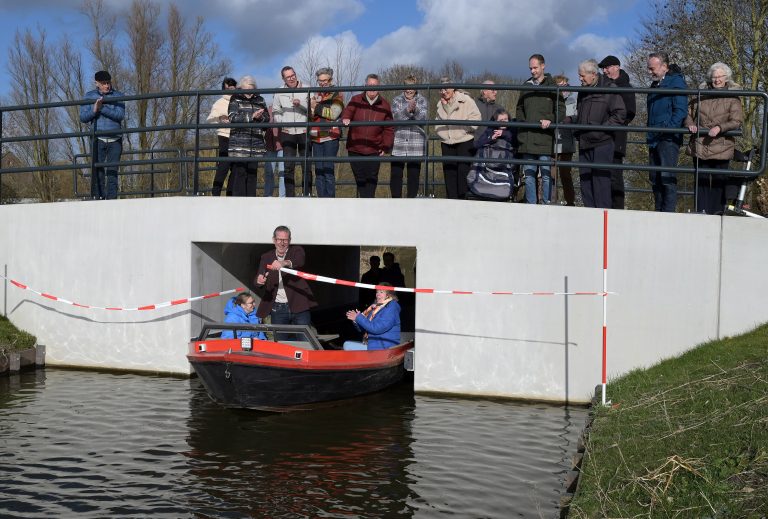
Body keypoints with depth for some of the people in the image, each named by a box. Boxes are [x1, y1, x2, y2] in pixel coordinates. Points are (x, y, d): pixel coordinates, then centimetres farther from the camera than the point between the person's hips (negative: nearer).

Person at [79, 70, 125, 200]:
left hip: (115, 140, 0)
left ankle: (111, 200, 1)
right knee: (98, 172, -6)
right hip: (98, 139, 0)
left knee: (112, 172, -1)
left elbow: (120, 115, -9)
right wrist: (94, 110, -14)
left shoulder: (119, 96, 6)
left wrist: (102, 108, -18)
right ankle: (97, 199, -6)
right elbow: (83, 117, 4)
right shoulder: (90, 96, 10)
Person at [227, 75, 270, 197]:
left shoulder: (259, 100, 16)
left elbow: (267, 119, 12)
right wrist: (252, 116, -17)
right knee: (239, 172, -8)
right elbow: (233, 118, -8)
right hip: (239, 142, -4)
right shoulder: (235, 99, 5)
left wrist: (260, 117, -11)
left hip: (256, 143, 4)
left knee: (252, 172, 4)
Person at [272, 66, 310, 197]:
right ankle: (289, 196, 5)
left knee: (306, 165, 1)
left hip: (304, 132, -2)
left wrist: (300, 104, -18)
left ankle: (307, 194, 6)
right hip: (287, 133, 2)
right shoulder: (279, 92, 8)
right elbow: (275, 111, 16)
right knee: (288, 166, 1)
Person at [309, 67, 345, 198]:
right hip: (316, 137, 6)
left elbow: (333, 113, -12)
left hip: (331, 136, -6)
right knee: (318, 170, 6)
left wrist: (317, 107, -4)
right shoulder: (315, 96, 21)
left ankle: (330, 198, -8)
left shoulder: (337, 95, 4)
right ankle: (321, 197, 10)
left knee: (328, 170, -10)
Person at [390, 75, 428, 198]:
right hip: (398, 143, 1)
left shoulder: (422, 101, 7)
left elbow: (423, 118, -8)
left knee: (414, 174, 0)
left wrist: (415, 110, -28)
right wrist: (408, 110, -25)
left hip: (416, 145, 0)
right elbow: (396, 117, -8)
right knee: (395, 174, -1)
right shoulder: (397, 101, 9)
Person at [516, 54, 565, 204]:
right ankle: (530, 205, 12)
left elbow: (560, 109, -1)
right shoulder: (526, 85, 17)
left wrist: (550, 120, -17)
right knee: (528, 174, 6)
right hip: (527, 139, 5)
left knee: (546, 174, -4)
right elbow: (520, 108, 27)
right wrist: (521, 121, 10)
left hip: (545, 139, -5)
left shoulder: (552, 86, 2)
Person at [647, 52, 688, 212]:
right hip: (654, 139, 9)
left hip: (668, 138, -9)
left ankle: (669, 211, -13)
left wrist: (668, 128, -20)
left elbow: (681, 110, -12)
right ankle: (659, 211, 13)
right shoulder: (655, 84, 20)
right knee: (655, 178, 8)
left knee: (667, 176, -13)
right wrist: (650, 132, 16)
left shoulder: (676, 81, -5)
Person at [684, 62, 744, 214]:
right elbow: (689, 113, 14)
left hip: (721, 147, -2)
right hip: (700, 146, 3)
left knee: (719, 182, 3)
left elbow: (737, 121, -7)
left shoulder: (732, 98, 1)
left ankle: (716, 213, 8)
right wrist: (690, 124, -7)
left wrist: (720, 127, -22)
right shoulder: (700, 94, 9)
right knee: (701, 181, 5)